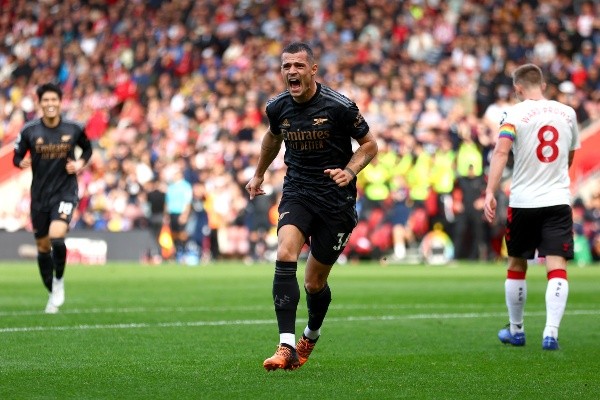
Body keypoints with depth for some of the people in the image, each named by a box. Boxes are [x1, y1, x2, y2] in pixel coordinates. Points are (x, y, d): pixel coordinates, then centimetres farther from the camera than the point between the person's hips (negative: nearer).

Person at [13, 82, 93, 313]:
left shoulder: (74, 129, -5)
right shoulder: (29, 130, -5)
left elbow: (87, 148, 13)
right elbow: (16, 157, 3)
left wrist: (81, 163, -7)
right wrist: (22, 162, -20)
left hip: (65, 192, -2)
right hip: (39, 196, 2)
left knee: (56, 237, -25)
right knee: (43, 247, 11)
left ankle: (59, 280, 2)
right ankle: (53, 294, 31)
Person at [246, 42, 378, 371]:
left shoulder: (338, 106, -14)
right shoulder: (277, 107, -1)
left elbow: (369, 144, -2)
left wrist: (349, 172, -18)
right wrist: (259, 174, 32)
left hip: (336, 197, -3)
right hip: (297, 192, 3)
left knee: (314, 283, 5)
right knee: (285, 255, -24)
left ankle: (311, 336, 38)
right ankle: (286, 347, -27)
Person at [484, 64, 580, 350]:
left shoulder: (516, 114, -5)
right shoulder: (567, 113, 7)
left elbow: (501, 151, -20)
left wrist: (490, 192, -25)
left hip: (523, 202, -1)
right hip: (559, 200, 1)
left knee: (516, 267, 15)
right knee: (557, 268, -5)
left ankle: (515, 330, 26)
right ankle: (551, 332, -19)